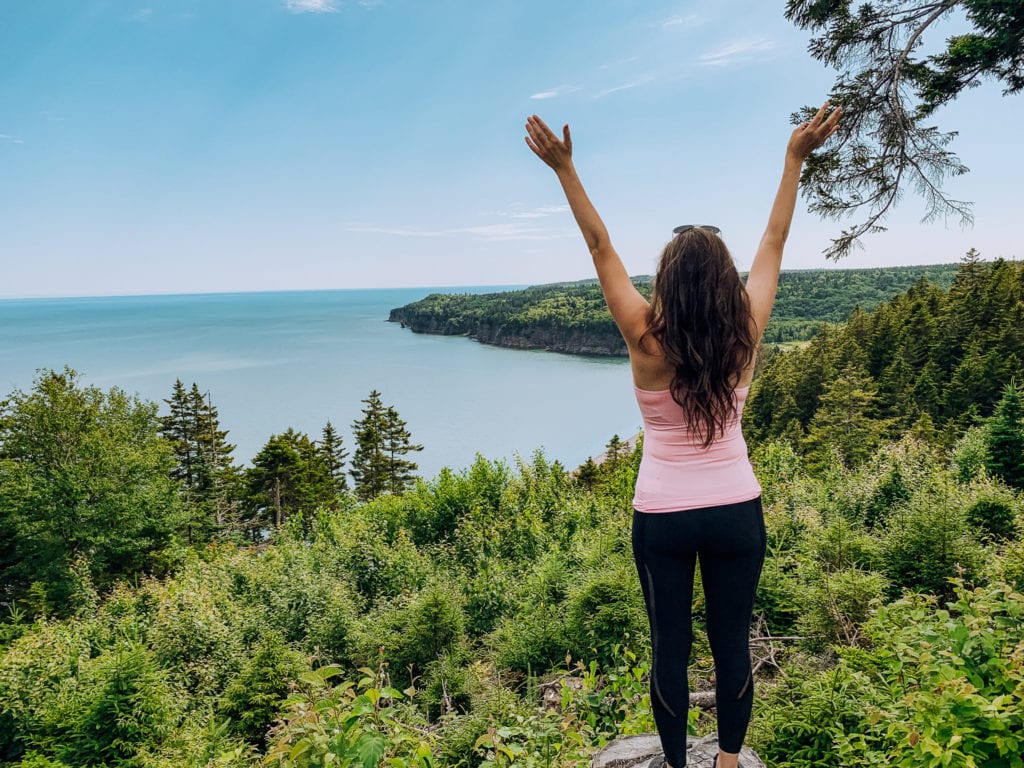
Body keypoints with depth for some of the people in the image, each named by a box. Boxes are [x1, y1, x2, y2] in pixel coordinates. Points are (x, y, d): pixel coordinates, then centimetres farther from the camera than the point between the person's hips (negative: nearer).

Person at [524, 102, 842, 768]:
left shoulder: (647, 341, -16)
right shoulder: (745, 336, -10)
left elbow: (601, 247, -13)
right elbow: (774, 243, 0)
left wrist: (565, 169, -9)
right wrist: (797, 157, 8)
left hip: (663, 516, -2)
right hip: (737, 509, 2)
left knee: (670, 648, 12)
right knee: (733, 644, 16)